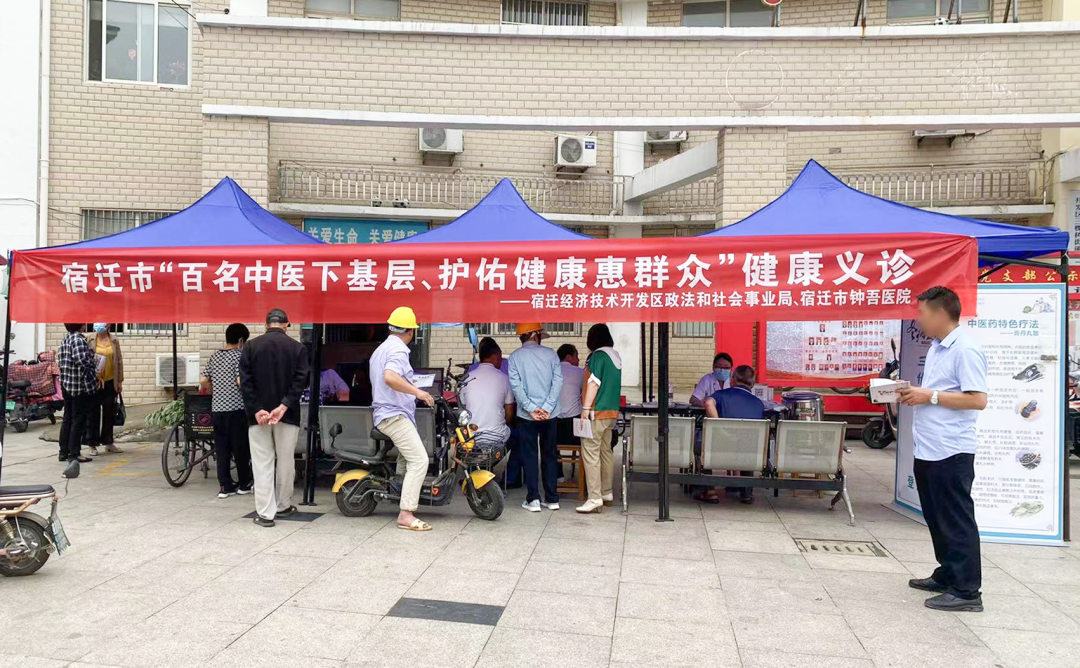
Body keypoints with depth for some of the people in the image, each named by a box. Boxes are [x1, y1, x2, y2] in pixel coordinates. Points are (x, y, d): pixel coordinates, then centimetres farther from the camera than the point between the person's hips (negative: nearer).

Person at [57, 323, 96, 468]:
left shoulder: (65, 339, 10)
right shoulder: (79, 339, -17)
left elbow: (62, 361, 12)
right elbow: (82, 360, -29)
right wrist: (94, 360, -10)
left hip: (67, 385, 8)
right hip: (82, 387, -8)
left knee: (68, 419, 14)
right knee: (79, 420, -1)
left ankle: (64, 452, 21)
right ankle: (74, 454, 3)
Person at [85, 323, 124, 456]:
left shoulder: (114, 340, 5)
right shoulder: (90, 340, -2)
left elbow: (119, 361, 7)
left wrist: (120, 381, 6)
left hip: (110, 382, 3)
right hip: (94, 382, -2)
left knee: (109, 413, 9)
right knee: (93, 413, 2)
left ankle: (108, 442, 21)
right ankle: (92, 444, 10)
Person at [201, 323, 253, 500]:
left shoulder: (215, 356, 11)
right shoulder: (239, 355, -8)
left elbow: (203, 381, 9)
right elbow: (240, 381, -18)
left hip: (217, 407, 6)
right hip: (236, 407, -5)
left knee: (221, 448, 8)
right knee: (241, 447, 6)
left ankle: (225, 486, 8)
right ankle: (244, 484, 14)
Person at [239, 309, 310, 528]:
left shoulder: (251, 346, 2)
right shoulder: (298, 348, 0)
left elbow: (245, 382, -5)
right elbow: (300, 381, -9)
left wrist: (255, 410, -8)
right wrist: (284, 406, -14)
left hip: (258, 415, 0)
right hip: (287, 415, 0)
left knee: (262, 464, 2)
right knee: (285, 461, 12)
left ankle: (265, 513, 1)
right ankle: (283, 506, 23)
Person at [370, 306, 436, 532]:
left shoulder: (380, 349, 19)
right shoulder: (398, 349, -14)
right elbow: (390, 377, -33)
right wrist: (417, 391, -30)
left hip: (384, 413, 11)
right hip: (396, 414, -11)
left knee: (407, 458, 27)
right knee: (419, 460, -15)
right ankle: (406, 515, -19)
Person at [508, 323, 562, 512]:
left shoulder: (515, 356, -1)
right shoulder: (550, 354, 2)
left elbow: (515, 385, -10)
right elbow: (558, 381, -6)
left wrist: (531, 408, -12)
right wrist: (547, 408, -11)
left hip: (526, 415, -1)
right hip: (549, 414, 2)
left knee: (529, 456, 6)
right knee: (550, 455, 11)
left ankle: (533, 499, 5)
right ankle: (552, 499, 16)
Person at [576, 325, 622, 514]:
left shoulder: (598, 356, -12)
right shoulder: (616, 356, 13)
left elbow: (594, 383, -17)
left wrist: (585, 408, -15)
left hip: (597, 413, -9)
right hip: (612, 411, 9)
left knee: (590, 453, -8)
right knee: (605, 451, 16)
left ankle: (595, 498, -10)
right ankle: (606, 492, 25)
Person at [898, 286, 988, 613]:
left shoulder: (966, 350, -15)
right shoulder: (936, 348, 14)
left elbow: (978, 399, -21)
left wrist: (930, 396, -19)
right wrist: (914, 394, 5)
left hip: (951, 452, -10)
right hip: (928, 450, 10)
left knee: (957, 521, -2)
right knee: (938, 519, 18)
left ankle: (966, 592, 7)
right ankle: (946, 576, 31)